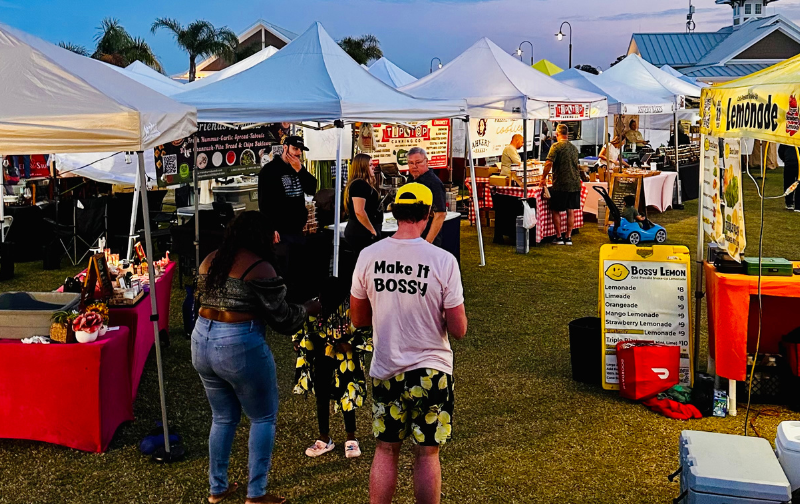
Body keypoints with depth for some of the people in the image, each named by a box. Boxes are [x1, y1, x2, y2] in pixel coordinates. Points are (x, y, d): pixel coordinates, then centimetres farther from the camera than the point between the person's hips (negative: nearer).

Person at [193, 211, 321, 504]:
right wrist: (309, 309, 10)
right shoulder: (260, 268, -12)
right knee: (264, 418, 10)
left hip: (201, 342, 7)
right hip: (240, 347, -7)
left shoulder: (209, 261, 9)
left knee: (223, 417, 22)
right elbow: (283, 320, -7)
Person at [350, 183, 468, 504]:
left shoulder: (368, 257, -6)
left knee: (385, 450, 17)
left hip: (385, 370, 3)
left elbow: (358, 319, 5)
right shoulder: (443, 261, -15)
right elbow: (459, 330, -11)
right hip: (431, 369, -2)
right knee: (427, 454, 10)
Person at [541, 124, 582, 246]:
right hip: (574, 183, 6)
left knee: (556, 210, 6)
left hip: (560, 184, -5)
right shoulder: (574, 148, 11)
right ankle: (568, 237, 12)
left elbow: (549, 164, -17)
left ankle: (559, 237, 7)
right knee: (571, 211, 9)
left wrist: (543, 178, -5)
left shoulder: (556, 146, -9)